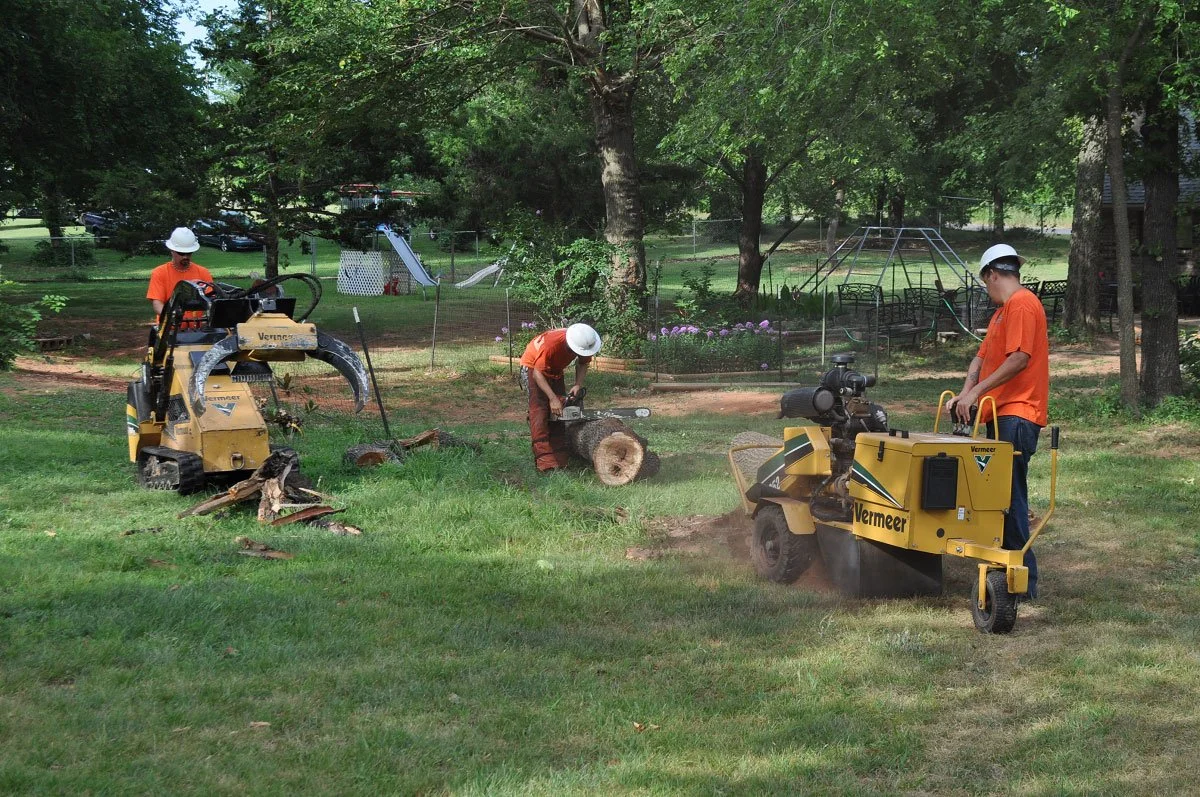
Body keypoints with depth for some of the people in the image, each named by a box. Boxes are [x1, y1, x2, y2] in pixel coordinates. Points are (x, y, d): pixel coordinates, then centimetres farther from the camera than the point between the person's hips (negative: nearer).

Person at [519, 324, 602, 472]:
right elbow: (538, 373, -33)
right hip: (532, 367, -6)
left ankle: (561, 460, 6)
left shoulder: (585, 343, -23)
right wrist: (553, 399, -36)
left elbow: (583, 364, -6)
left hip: (555, 370, 6)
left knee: (558, 413, 2)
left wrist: (578, 385, -23)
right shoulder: (551, 343, -40)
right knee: (540, 411, -17)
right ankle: (546, 464, -23)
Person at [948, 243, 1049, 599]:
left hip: (1017, 415, -10)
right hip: (1001, 414, 10)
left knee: (1010, 496, -11)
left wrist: (976, 391, -16)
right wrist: (965, 394, 3)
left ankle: (1024, 580, -9)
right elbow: (982, 358, 19)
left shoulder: (1022, 304, -9)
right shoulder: (1002, 311, 23)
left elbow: (1019, 358, -20)